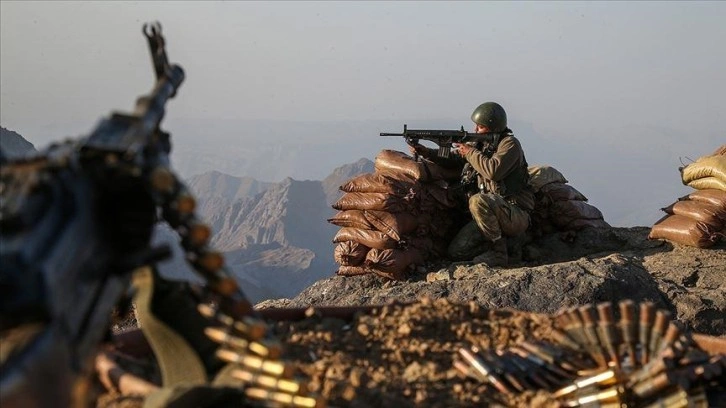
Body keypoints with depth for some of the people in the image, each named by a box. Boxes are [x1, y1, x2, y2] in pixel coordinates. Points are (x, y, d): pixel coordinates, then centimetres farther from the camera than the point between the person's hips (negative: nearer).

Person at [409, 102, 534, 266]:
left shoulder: (509, 143, -9)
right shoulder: (478, 144, 13)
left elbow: (493, 170, -26)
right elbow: (450, 161, 21)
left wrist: (470, 152, -13)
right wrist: (425, 152, 4)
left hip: (515, 214, -7)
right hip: (488, 215, 7)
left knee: (478, 201, -36)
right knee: (456, 252, -7)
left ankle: (499, 253, -21)